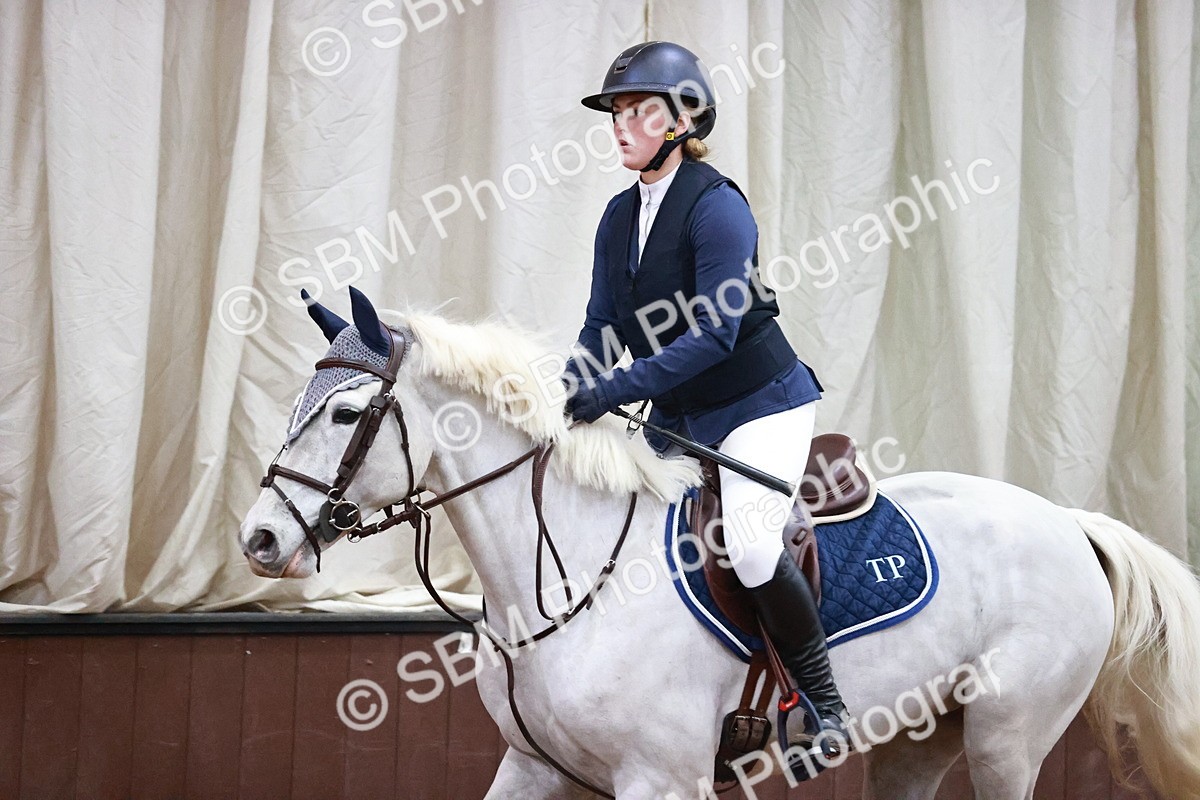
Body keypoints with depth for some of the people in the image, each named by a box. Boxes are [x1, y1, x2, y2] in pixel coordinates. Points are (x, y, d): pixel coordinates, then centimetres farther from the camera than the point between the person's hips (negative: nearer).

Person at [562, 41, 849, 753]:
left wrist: (617, 389, -29)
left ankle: (824, 701, -9)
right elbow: (603, 329, 7)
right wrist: (564, 397, -10)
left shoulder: (716, 206, -18)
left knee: (750, 546, -28)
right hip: (677, 415, 8)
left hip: (759, 403, -8)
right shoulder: (619, 217, 6)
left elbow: (715, 334, -25)